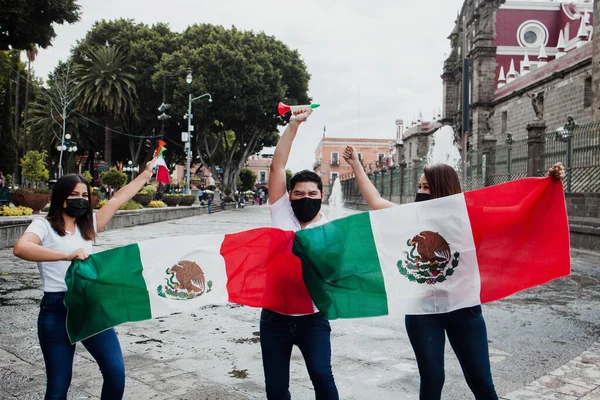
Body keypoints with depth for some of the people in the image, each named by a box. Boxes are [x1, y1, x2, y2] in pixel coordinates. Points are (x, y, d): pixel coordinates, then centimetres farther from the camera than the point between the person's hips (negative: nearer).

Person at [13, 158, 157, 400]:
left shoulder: (88, 225, 13)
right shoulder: (44, 225, -3)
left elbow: (119, 198, 18)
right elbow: (20, 248, -23)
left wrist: (146, 174, 20)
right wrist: (66, 255, -33)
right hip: (57, 309, -4)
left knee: (116, 372, 1)